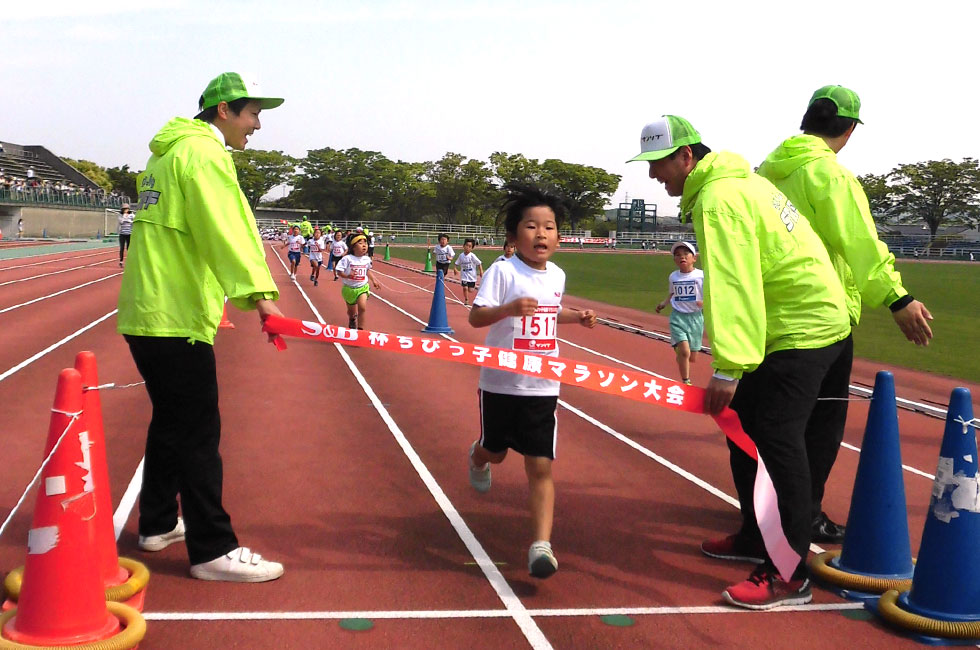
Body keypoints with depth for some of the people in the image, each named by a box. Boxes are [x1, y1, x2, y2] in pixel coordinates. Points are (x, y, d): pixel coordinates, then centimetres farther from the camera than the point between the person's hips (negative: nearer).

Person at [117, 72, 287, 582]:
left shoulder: (168, 151, 20)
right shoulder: (203, 152, -11)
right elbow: (226, 225, -26)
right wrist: (258, 292, -35)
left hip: (145, 312, 10)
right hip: (176, 318, -10)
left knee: (171, 421, 20)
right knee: (198, 433, -7)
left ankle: (158, 524, 31)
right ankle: (213, 550, -2)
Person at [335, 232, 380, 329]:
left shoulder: (367, 259, -5)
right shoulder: (347, 259, -19)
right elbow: (339, 271, -18)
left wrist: (373, 279, 10)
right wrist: (347, 276, -35)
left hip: (363, 288, 1)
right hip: (349, 288, -1)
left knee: (362, 307, -22)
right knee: (351, 311, 17)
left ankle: (360, 329, -9)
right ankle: (352, 319, 54)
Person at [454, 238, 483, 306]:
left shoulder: (472, 256, -13)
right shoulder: (461, 255, -1)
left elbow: (479, 263, -10)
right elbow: (457, 264, 9)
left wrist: (481, 271, -14)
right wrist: (455, 269, -9)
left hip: (472, 275, -2)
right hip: (464, 275, 2)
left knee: (470, 290, 1)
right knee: (465, 288, -9)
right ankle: (466, 300, 10)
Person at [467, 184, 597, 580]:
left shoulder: (557, 275, 5)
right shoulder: (503, 272, -14)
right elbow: (475, 317, -21)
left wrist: (577, 317, 8)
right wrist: (508, 308, -38)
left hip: (542, 386, 3)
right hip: (501, 383, -3)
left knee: (540, 466, -4)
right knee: (495, 452, 19)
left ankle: (541, 545, -4)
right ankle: (477, 459, 57)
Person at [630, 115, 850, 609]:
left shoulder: (719, 199, -19)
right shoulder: (736, 181, 12)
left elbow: (732, 286, -28)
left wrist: (727, 368, -31)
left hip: (803, 328, -11)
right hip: (810, 319, 11)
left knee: (777, 441, -11)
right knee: (743, 426, 16)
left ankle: (789, 575, -5)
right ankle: (757, 537, 29)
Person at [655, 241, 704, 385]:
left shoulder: (701, 275, -8)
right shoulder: (673, 277, 3)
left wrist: (704, 302, -24)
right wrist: (664, 303, 3)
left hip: (695, 317, 0)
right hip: (678, 316, 0)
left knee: (692, 357, 9)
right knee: (684, 351, -18)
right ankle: (686, 382, -3)